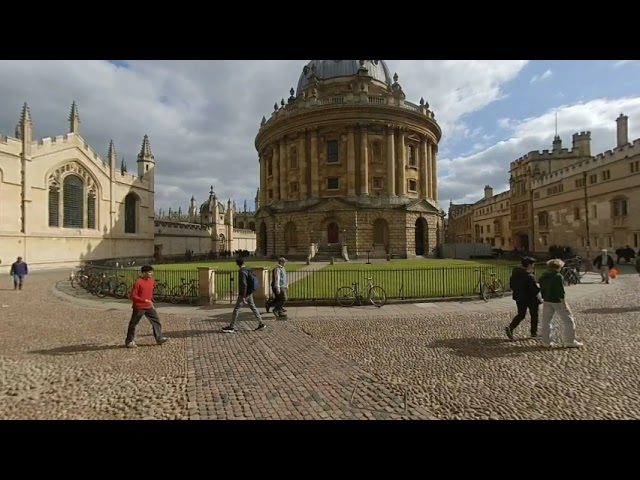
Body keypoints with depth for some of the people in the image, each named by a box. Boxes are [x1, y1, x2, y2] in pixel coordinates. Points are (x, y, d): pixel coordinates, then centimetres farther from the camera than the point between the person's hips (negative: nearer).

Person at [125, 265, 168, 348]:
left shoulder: (152, 280, 3)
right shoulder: (138, 282, -18)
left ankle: (159, 338, 8)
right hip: (139, 307, -6)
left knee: (156, 320, 2)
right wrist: (144, 300, -26)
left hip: (149, 307, 6)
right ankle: (129, 341, 21)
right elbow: (133, 296, -18)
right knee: (133, 324, 8)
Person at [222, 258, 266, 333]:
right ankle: (261, 324, 15)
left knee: (236, 309, 0)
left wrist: (243, 297, -25)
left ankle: (231, 327, 6)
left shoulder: (242, 272, -19)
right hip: (249, 293, 9)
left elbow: (244, 285, -25)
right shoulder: (248, 270, 8)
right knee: (253, 308, 12)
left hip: (244, 294, -9)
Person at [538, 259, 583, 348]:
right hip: (558, 301, -6)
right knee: (568, 321, 9)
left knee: (546, 321, 11)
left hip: (547, 301, 6)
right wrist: (564, 304, -15)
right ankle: (570, 341, 12)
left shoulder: (543, 276, 6)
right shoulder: (558, 276, -15)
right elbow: (560, 291, -19)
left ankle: (546, 341, 15)